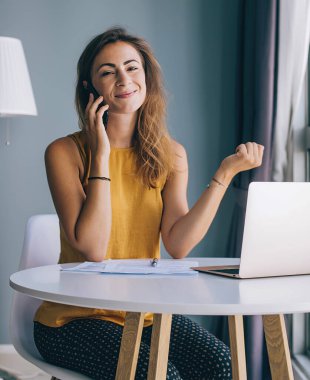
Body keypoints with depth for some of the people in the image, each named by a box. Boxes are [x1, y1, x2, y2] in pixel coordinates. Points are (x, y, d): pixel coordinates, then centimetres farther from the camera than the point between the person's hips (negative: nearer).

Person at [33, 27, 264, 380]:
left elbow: (177, 244, -9)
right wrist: (101, 155, -19)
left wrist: (226, 171, -12)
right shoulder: (65, 152, -9)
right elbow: (92, 248, -19)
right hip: (75, 320, -4)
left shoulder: (171, 155, 4)